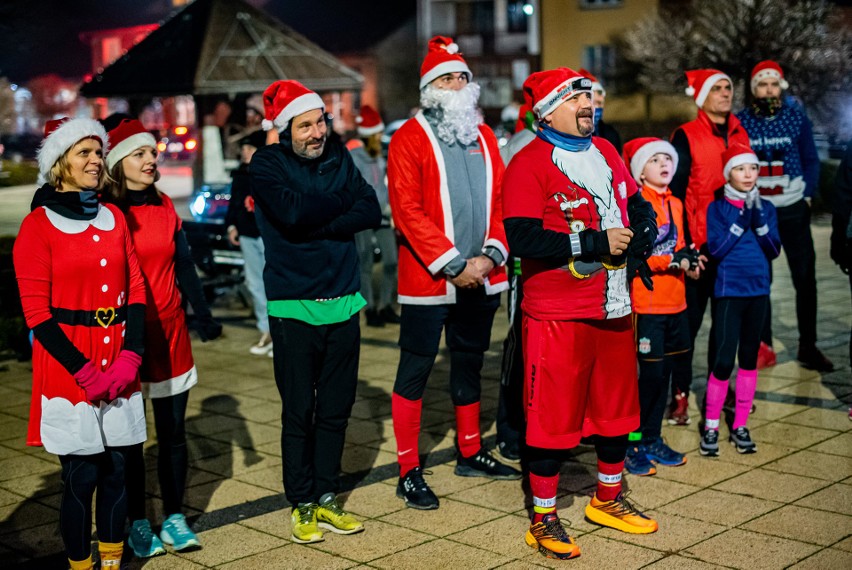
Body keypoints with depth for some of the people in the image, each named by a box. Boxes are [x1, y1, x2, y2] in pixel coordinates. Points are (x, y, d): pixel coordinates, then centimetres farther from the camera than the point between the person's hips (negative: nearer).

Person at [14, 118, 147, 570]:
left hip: (117, 368, 4)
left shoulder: (113, 218, 10)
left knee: (116, 469, 9)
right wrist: (84, 371, -13)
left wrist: (130, 357, -6)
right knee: (81, 475, 1)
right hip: (68, 368, -4)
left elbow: (136, 292, 7)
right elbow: (37, 311, -8)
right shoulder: (38, 224, -4)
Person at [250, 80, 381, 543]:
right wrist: (340, 203, -8)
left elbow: (371, 212, -4)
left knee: (336, 408, 10)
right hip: (294, 307, -4)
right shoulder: (266, 164, -4)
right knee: (299, 412, 2)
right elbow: (292, 211, -23)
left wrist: (316, 224, -16)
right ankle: (302, 504, 17)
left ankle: (326, 498, 24)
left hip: (343, 302, 4)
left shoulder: (338, 156, 8)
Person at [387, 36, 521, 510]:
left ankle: (471, 452, 32)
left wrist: (491, 255, -7)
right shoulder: (410, 138, -5)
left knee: (470, 364, 17)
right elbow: (407, 209, -13)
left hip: (482, 276, 6)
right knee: (416, 371, 0)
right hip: (427, 278, -6)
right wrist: (452, 264, -17)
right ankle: (409, 471, 8)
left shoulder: (485, 136, 12)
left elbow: (501, 200, 9)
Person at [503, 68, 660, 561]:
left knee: (617, 404, 18)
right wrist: (595, 244, -21)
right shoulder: (529, 164, -13)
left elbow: (635, 203, 22)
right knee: (552, 413, 0)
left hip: (614, 307, 8)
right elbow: (522, 239, -23)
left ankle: (608, 500, 37)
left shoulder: (605, 151, 11)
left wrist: (644, 232, 0)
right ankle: (543, 519, 15)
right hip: (557, 315, -7)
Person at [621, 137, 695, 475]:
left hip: (675, 302, 8)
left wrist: (687, 257, 2)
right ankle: (632, 443, 8)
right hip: (647, 304, -8)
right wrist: (670, 261, -19)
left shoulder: (675, 204, 14)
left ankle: (652, 440, 25)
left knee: (668, 371, 12)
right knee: (652, 373, -5)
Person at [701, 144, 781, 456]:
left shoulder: (766, 207, 8)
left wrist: (759, 219, -14)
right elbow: (715, 249, -11)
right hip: (729, 291, -3)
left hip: (758, 290, 4)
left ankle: (740, 426, 18)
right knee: (724, 359, -9)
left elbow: (774, 250, -1)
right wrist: (741, 219, -15)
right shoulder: (717, 208, 0)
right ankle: (711, 427, 5)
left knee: (749, 357, 8)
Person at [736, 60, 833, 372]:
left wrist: (807, 196, -2)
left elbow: (811, 160, 7)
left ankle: (808, 346, 11)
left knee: (805, 278, 1)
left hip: (792, 209, 0)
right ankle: (764, 346, 14)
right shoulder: (740, 121, 0)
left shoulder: (797, 117, 2)